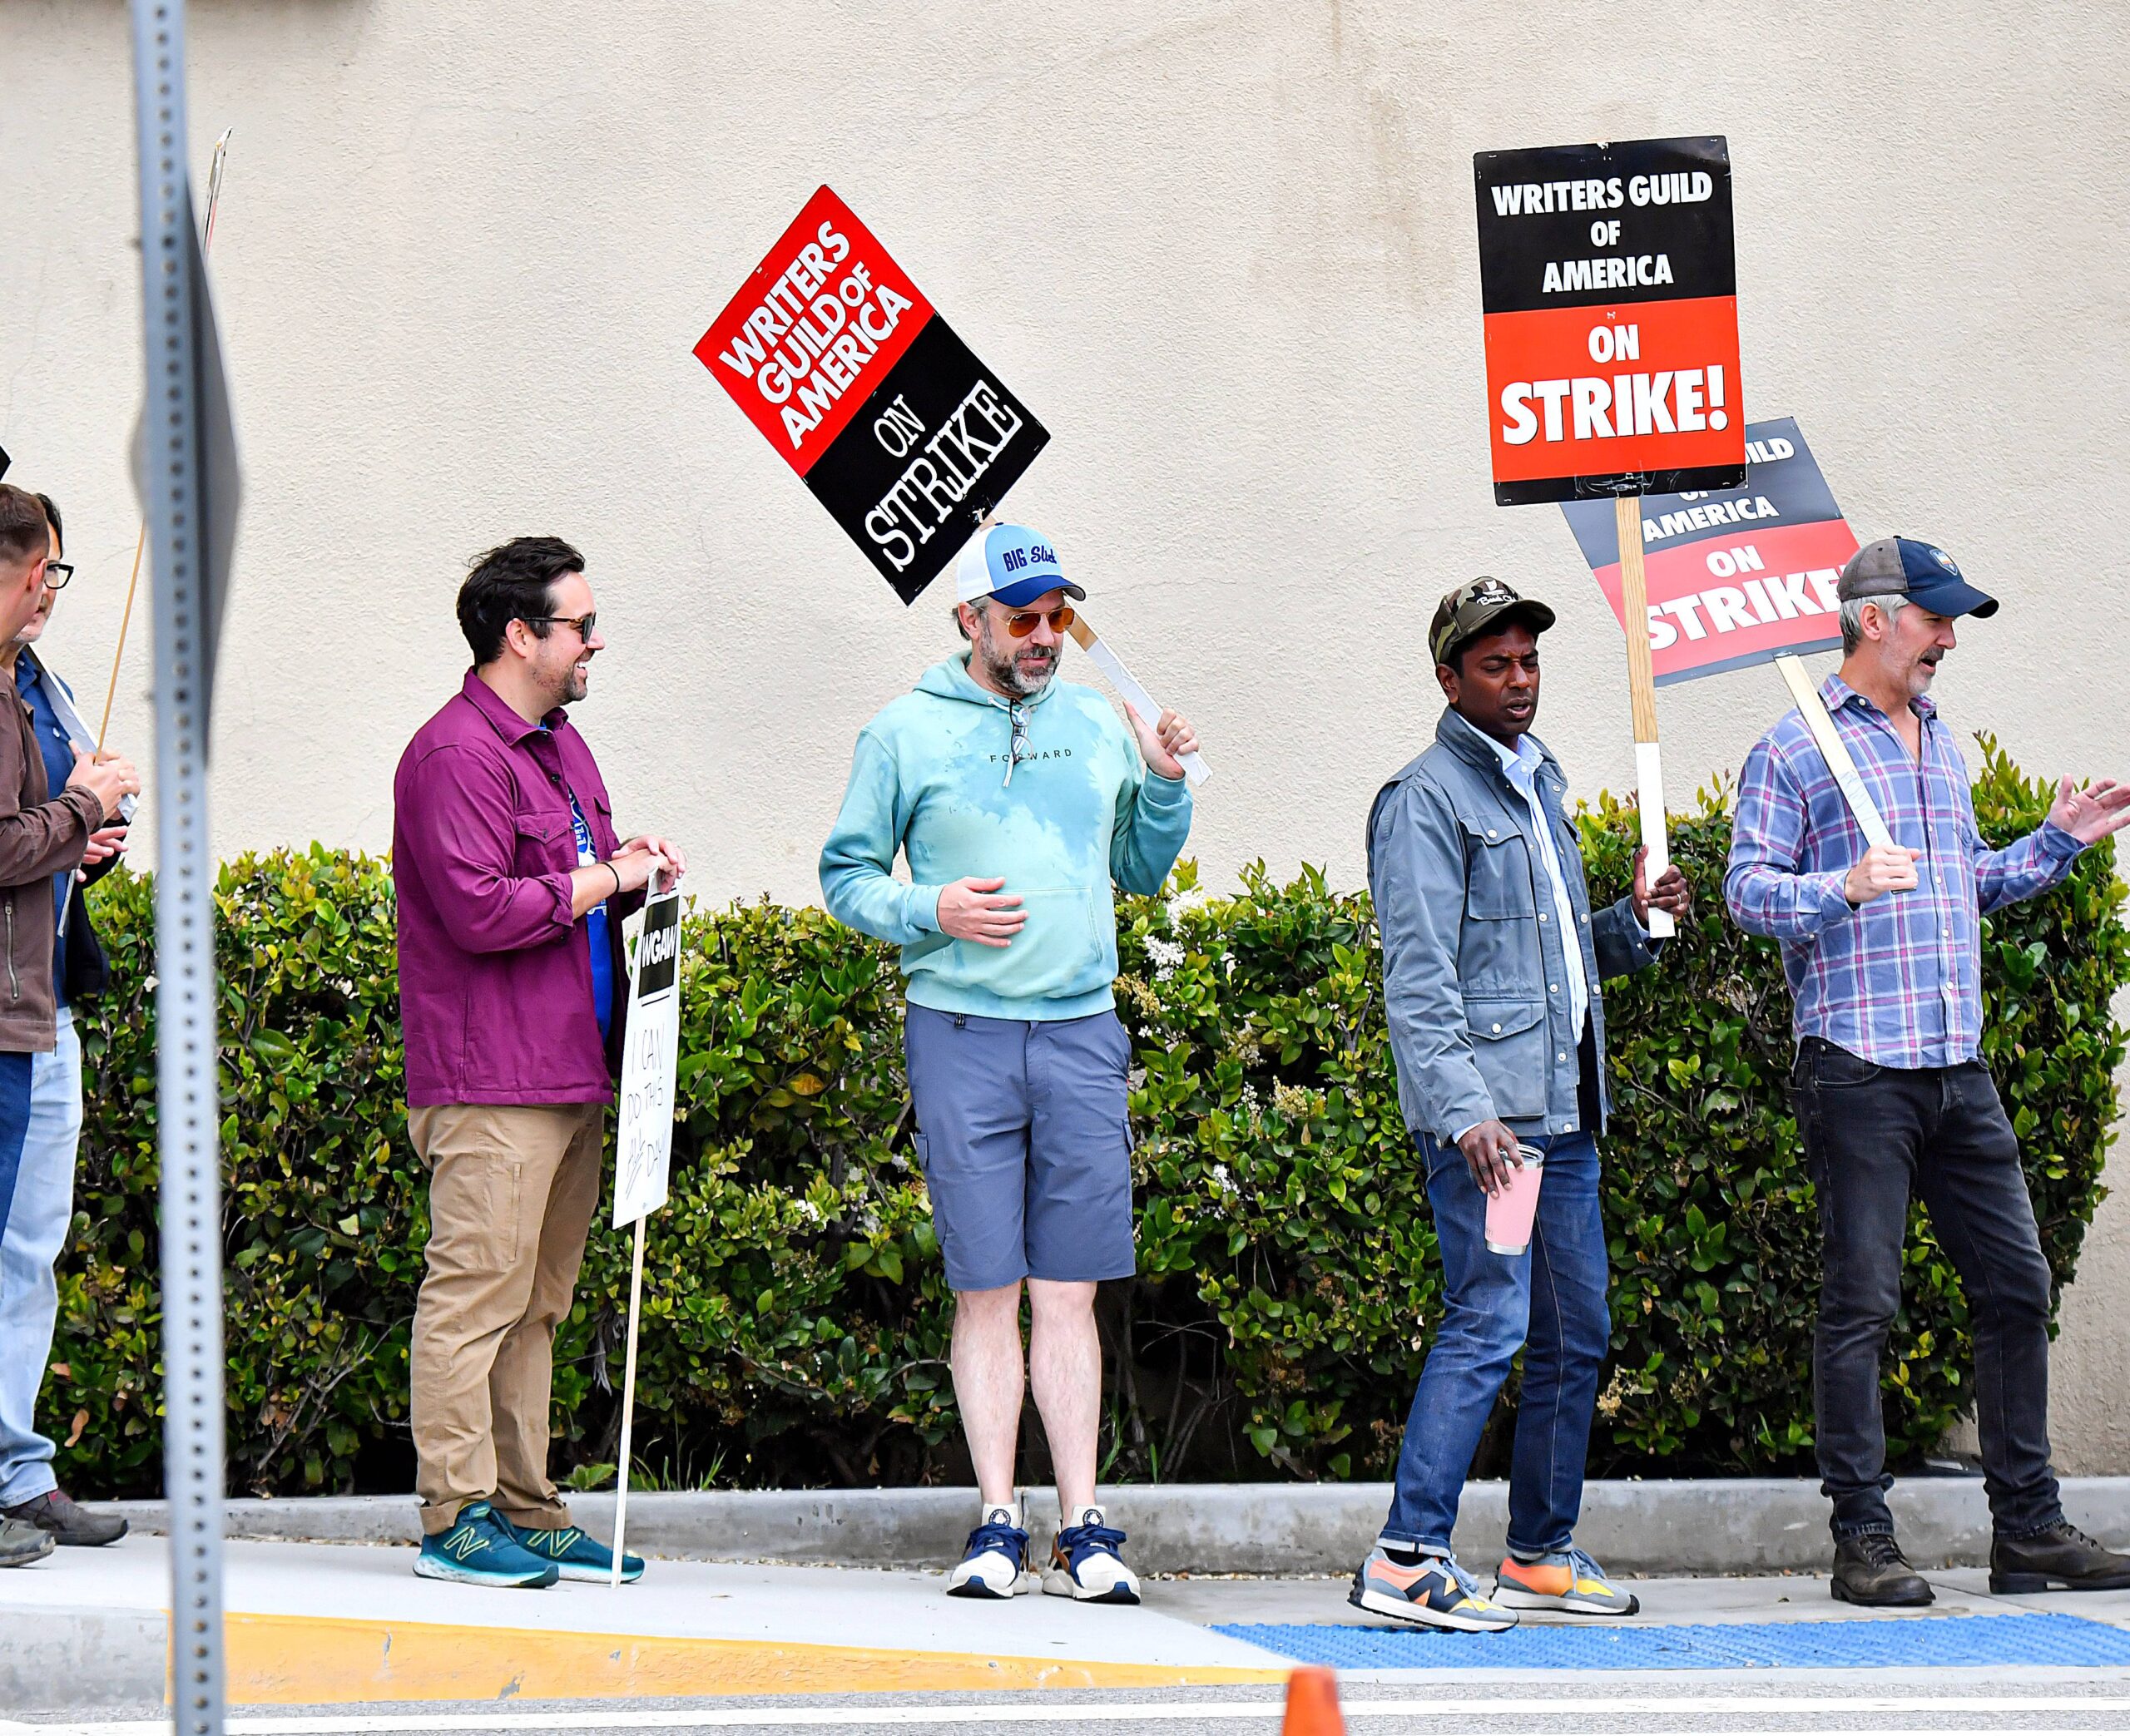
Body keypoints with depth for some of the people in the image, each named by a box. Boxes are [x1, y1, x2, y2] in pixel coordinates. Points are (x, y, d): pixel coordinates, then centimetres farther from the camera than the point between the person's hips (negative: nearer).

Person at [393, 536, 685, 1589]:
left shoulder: (559, 745, 21)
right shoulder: (457, 753, -11)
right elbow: (479, 911, -21)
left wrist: (630, 870, 9)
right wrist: (604, 880, -11)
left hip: (572, 1070, 10)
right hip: (491, 1081, -10)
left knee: (537, 1302, 11)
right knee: (477, 1289, -10)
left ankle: (526, 1513, 14)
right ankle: (456, 1518, -9)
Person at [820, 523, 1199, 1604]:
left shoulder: (1094, 727, 14)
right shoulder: (906, 733, 3)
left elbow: (1143, 872, 22)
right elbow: (845, 875, 5)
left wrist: (1163, 783, 5)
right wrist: (929, 910, -12)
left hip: (1082, 1032, 2)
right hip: (962, 1031, -2)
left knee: (1069, 1291, 1)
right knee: (986, 1290, -1)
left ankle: (1084, 1528, 1)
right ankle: (997, 1524, 3)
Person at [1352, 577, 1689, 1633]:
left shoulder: (1540, 787, 20)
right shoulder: (1426, 799, -7)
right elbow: (1419, 979, -14)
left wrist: (1634, 923, 10)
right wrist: (1465, 1110, -23)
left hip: (1563, 1110, 9)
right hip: (1484, 1112, -9)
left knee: (1575, 1334, 10)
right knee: (1489, 1321, -15)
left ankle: (1540, 1554, 19)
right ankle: (1405, 1561, -15)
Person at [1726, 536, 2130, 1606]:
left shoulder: (1941, 744, 20)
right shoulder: (1793, 751, -2)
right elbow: (1749, 889, -8)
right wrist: (1844, 887, -24)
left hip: (1959, 1073, 7)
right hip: (1856, 1068, -7)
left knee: (2015, 1286, 6)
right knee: (1860, 1304, -5)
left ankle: (2028, 1527, 13)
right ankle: (1863, 1539, 0)